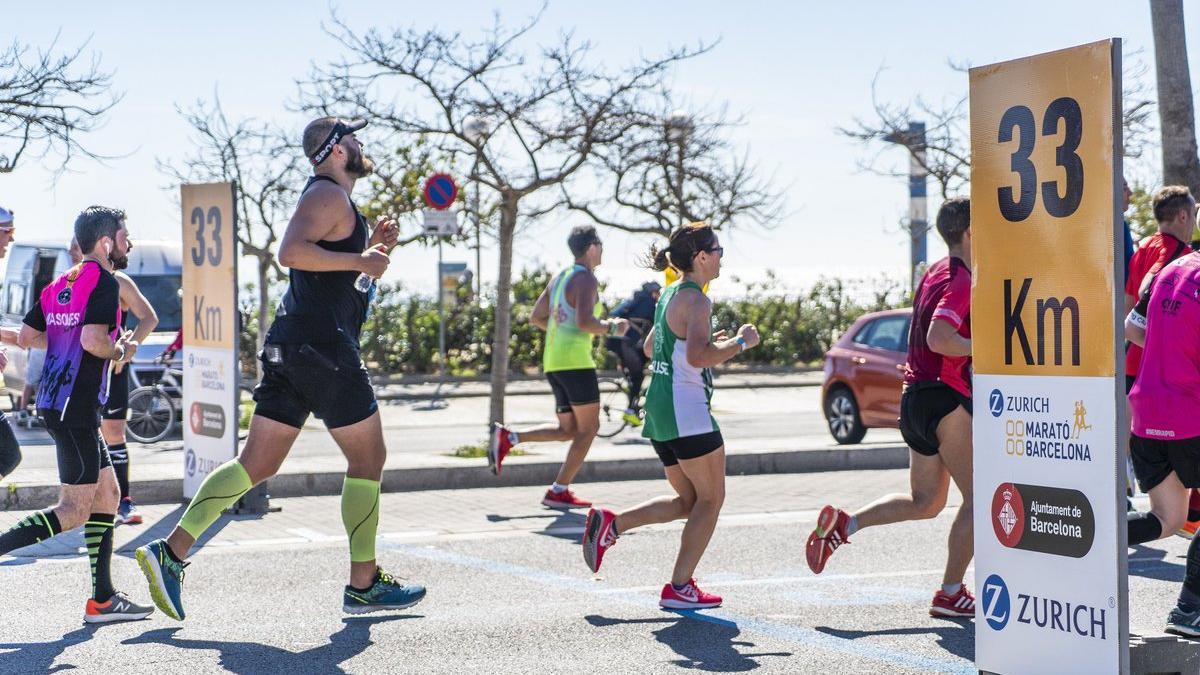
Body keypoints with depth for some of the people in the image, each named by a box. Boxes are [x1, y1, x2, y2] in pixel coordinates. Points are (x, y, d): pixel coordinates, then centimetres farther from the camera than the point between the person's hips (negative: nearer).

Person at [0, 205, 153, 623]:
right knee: (74, 511, -6)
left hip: (53, 400, 10)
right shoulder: (104, 281, -11)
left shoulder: (61, 283, 15)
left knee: (107, 492, 12)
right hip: (75, 406, -10)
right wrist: (121, 352, -5)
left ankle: (103, 599, 12)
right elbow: (93, 340, -24)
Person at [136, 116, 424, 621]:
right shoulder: (329, 195, -8)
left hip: (290, 349, 9)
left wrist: (370, 248, 20)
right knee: (368, 459, 2)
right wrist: (360, 260, -20)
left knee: (257, 463, 6)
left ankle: (171, 551, -2)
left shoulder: (330, 199, 24)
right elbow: (291, 252, -25)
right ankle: (364, 586, 7)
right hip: (323, 348, -9)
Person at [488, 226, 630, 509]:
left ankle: (507, 437, -1)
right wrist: (611, 328, -6)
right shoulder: (586, 279, -9)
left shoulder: (559, 277, 19)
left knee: (569, 430, 13)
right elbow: (585, 321, -22)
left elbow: (536, 318, 21)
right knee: (589, 427, 0)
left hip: (553, 361, 9)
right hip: (574, 359, -9)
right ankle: (559, 491, -3)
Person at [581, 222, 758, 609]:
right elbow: (698, 357, -28)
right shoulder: (695, 301, -15)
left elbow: (650, 348, 27)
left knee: (689, 500, 17)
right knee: (711, 497, 2)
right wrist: (739, 342, -14)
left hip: (660, 407, 10)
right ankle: (679, 587, 3)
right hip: (686, 409, -9)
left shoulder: (671, 295, 15)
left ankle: (609, 524, 5)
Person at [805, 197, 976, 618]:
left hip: (914, 396, 10)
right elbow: (939, 338, -28)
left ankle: (842, 524, 6)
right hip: (944, 398, -10)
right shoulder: (960, 280, -14)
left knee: (925, 503, 18)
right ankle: (950, 593, 2)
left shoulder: (935, 273, 15)